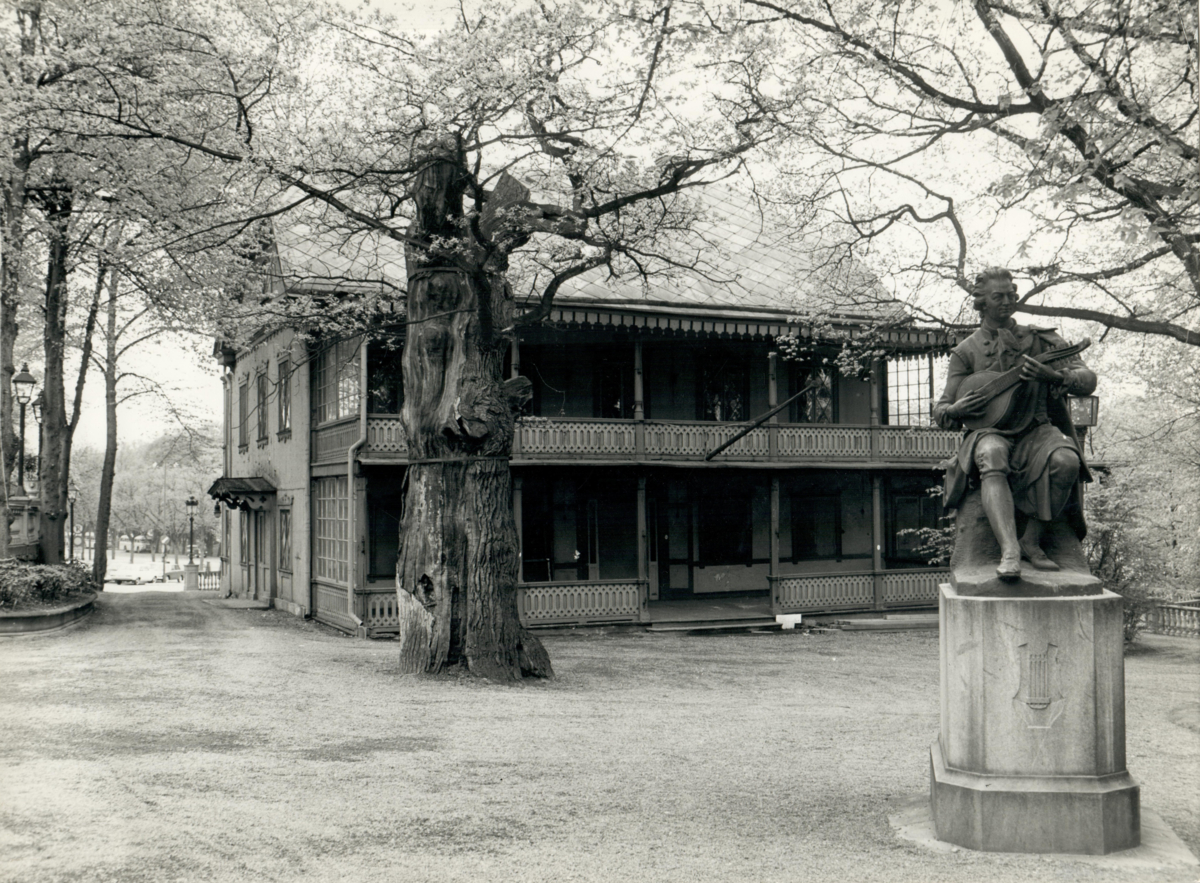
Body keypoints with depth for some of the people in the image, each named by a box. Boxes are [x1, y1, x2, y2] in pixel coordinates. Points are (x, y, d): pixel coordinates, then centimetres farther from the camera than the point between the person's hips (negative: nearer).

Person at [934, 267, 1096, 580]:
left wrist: (1053, 376, -20)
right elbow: (940, 413, 11)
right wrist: (956, 410, -15)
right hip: (991, 432, -1)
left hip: (1037, 430, 1)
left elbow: (1087, 380, 2)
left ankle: (1031, 540, -16)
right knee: (991, 456, -38)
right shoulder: (967, 351, 11)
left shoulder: (1040, 339, 11)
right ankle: (1009, 550, -49)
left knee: (1066, 461, -33)